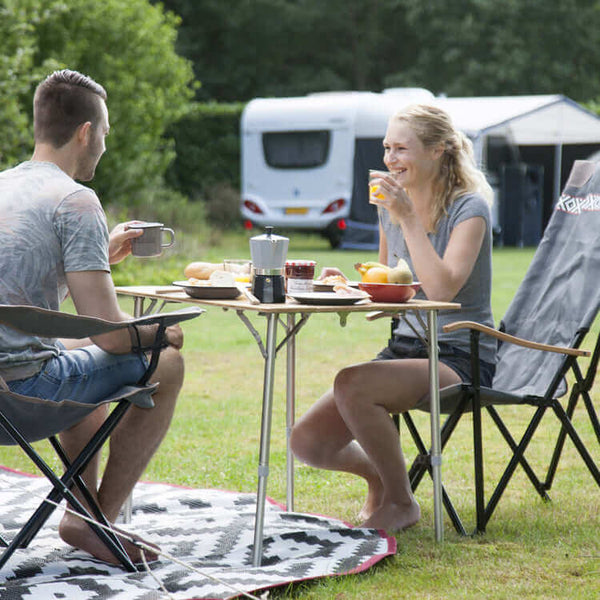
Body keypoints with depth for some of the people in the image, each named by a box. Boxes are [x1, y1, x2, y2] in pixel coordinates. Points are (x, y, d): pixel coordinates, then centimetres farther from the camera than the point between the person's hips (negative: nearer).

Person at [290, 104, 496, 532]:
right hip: (404, 348, 7)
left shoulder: (469, 209, -10)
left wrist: (409, 219, -22)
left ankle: (400, 501, -11)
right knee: (308, 442, -11)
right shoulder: (391, 207, 10)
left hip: (458, 357, -7)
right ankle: (379, 474, 22)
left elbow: (442, 290, -26)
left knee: (351, 385, -33)